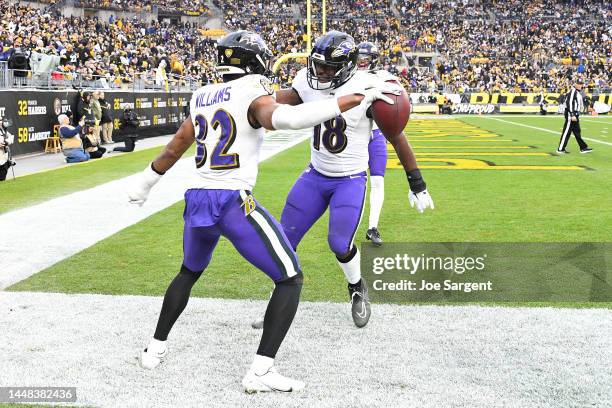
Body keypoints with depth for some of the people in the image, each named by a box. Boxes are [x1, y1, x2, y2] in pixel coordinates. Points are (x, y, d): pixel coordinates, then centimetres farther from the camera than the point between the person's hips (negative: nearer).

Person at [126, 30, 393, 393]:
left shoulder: (202, 97, 15)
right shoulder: (252, 95, -7)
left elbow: (174, 149, 25)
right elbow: (287, 117, -29)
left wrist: (146, 181, 41)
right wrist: (357, 99, -29)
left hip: (197, 200, 7)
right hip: (234, 203, -7)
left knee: (189, 273, 33)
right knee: (290, 280, 3)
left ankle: (156, 347, 38)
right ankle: (261, 371, -5)